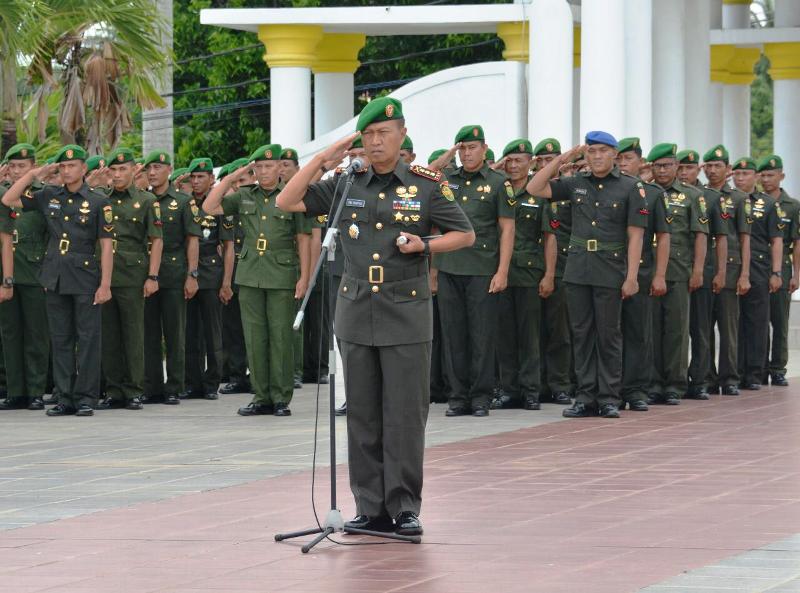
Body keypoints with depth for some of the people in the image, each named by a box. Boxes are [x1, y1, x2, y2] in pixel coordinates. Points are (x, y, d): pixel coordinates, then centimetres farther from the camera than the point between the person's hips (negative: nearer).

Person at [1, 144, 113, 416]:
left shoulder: (98, 202, -2)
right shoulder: (48, 197, 9)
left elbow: (106, 246, -4)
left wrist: (105, 284, -10)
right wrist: (35, 174, 0)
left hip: (85, 280, -4)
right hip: (54, 279, 4)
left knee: (87, 339, -2)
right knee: (60, 340, 6)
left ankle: (86, 398, 1)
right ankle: (65, 397, 10)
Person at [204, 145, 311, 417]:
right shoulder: (244, 197, 11)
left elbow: (303, 239, 0)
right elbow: (209, 207, 4)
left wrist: (304, 276, -6)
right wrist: (232, 176, 1)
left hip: (282, 277, -4)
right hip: (250, 276, 4)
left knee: (280, 336, -3)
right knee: (254, 337, 4)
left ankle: (281, 399, 3)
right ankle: (261, 397, 10)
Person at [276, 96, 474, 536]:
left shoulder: (427, 185, 1)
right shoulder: (345, 185, 7)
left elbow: (465, 235, 8)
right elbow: (286, 203, 4)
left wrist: (425, 244, -10)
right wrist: (322, 159, -3)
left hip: (406, 313, -3)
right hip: (356, 312, 3)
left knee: (405, 414, -4)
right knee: (363, 414, 5)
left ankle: (405, 508, 2)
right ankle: (371, 508, 10)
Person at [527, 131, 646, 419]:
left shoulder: (631, 188, -1)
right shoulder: (576, 184, 9)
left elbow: (635, 235, -5)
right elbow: (534, 188, 5)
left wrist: (631, 277, -11)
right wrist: (562, 159, 1)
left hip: (610, 273, -4)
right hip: (577, 271, 4)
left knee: (608, 335, 1)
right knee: (582, 334, 5)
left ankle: (609, 398, 5)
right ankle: (585, 397, 10)